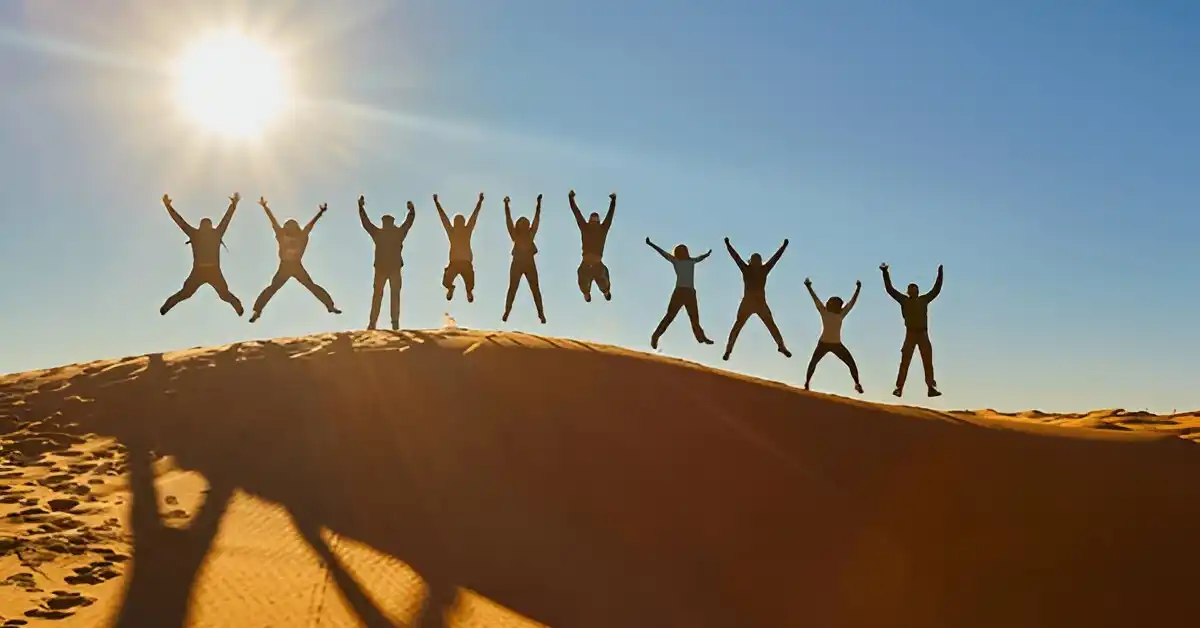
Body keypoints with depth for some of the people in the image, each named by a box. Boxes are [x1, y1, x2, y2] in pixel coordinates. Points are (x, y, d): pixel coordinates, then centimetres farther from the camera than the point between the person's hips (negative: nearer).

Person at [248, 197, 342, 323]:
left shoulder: (302, 235, 1)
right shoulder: (282, 235, -1)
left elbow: (312, 223, 2)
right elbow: (273, 220, 0)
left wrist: (321, 212, -1)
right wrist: (265, 207, -1)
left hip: (297, 266, 1)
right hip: (284, 266, -1)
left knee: (312, 286, -2)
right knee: (272, 288, -5)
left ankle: (330, 306, -3)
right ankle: (257, 311, -5)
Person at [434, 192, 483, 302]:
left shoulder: (467, 230, 4)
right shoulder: (451, 231, 5)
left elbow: (474, 216, 3)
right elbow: (443, 217, 6)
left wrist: (480, 201, 2)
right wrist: (436, 203, 6)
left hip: (466, 262, 0)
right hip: (454, 262, 0)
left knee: (470, 285, 4)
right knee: (446, 282, -10)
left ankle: (469, 291, 42)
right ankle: (451, 288, 28)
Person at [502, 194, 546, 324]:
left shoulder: (531, 234, 4)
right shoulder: (515, 235, 1)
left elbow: (537, 218, 4)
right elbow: (508, 219, -2)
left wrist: (539, 203, 2)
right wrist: (506, 205, -5)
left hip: (530, 264, 1)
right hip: (517, 264, -1)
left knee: (535, 289, 1)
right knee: (512, 289, 1)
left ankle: (541, 313, 2)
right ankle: (507, 312, 6)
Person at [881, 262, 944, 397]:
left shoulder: (924, 300, 10)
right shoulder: (904, 300, 4)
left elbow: (936, 290, 16)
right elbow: (890, 289, 1)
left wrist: (940, 274, 16)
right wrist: (885, 272, -3)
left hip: (923, 334, 2)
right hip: (910, 334, -2)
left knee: (928, 362, 1)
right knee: (905, 362, -8)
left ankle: (931, 388, 3)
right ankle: (899, 388, -11)